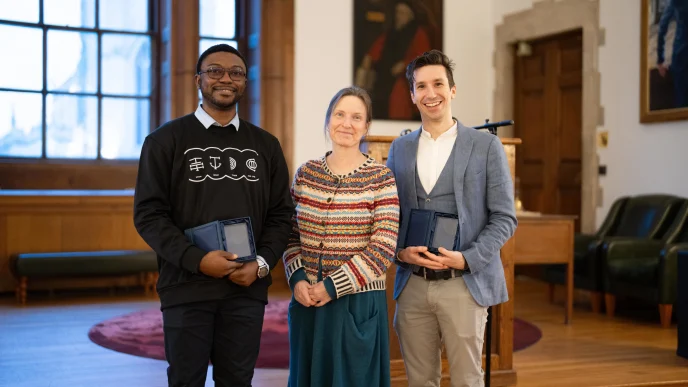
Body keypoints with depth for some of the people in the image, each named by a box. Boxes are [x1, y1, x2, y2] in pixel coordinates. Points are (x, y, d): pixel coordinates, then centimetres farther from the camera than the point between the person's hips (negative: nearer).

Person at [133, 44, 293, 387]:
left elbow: (281, 214, 10)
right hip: (186, 289, -2)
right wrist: (196, 260, -16)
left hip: (246, 289, 3)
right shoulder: (166, 140, 2)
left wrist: (262, 263, -6)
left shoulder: (265, 145, 11)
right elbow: (148, 214, -4)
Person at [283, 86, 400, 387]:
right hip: (308, 301, 4)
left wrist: (332, 287, -14)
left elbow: (383, 248, -12)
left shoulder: (381, 178, -6)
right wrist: (297, 279, -7)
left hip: (359, 302, -4)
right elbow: (291, 235, 10)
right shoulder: (306, 173, 6)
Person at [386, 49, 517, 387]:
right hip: (412, 284, 3)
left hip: (464, 283, -3)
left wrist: (467, 258, -15)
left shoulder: (486, 146, -1)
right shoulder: (399, 148, 10)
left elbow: (504, 217, -3)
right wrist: (399, 251, -6)